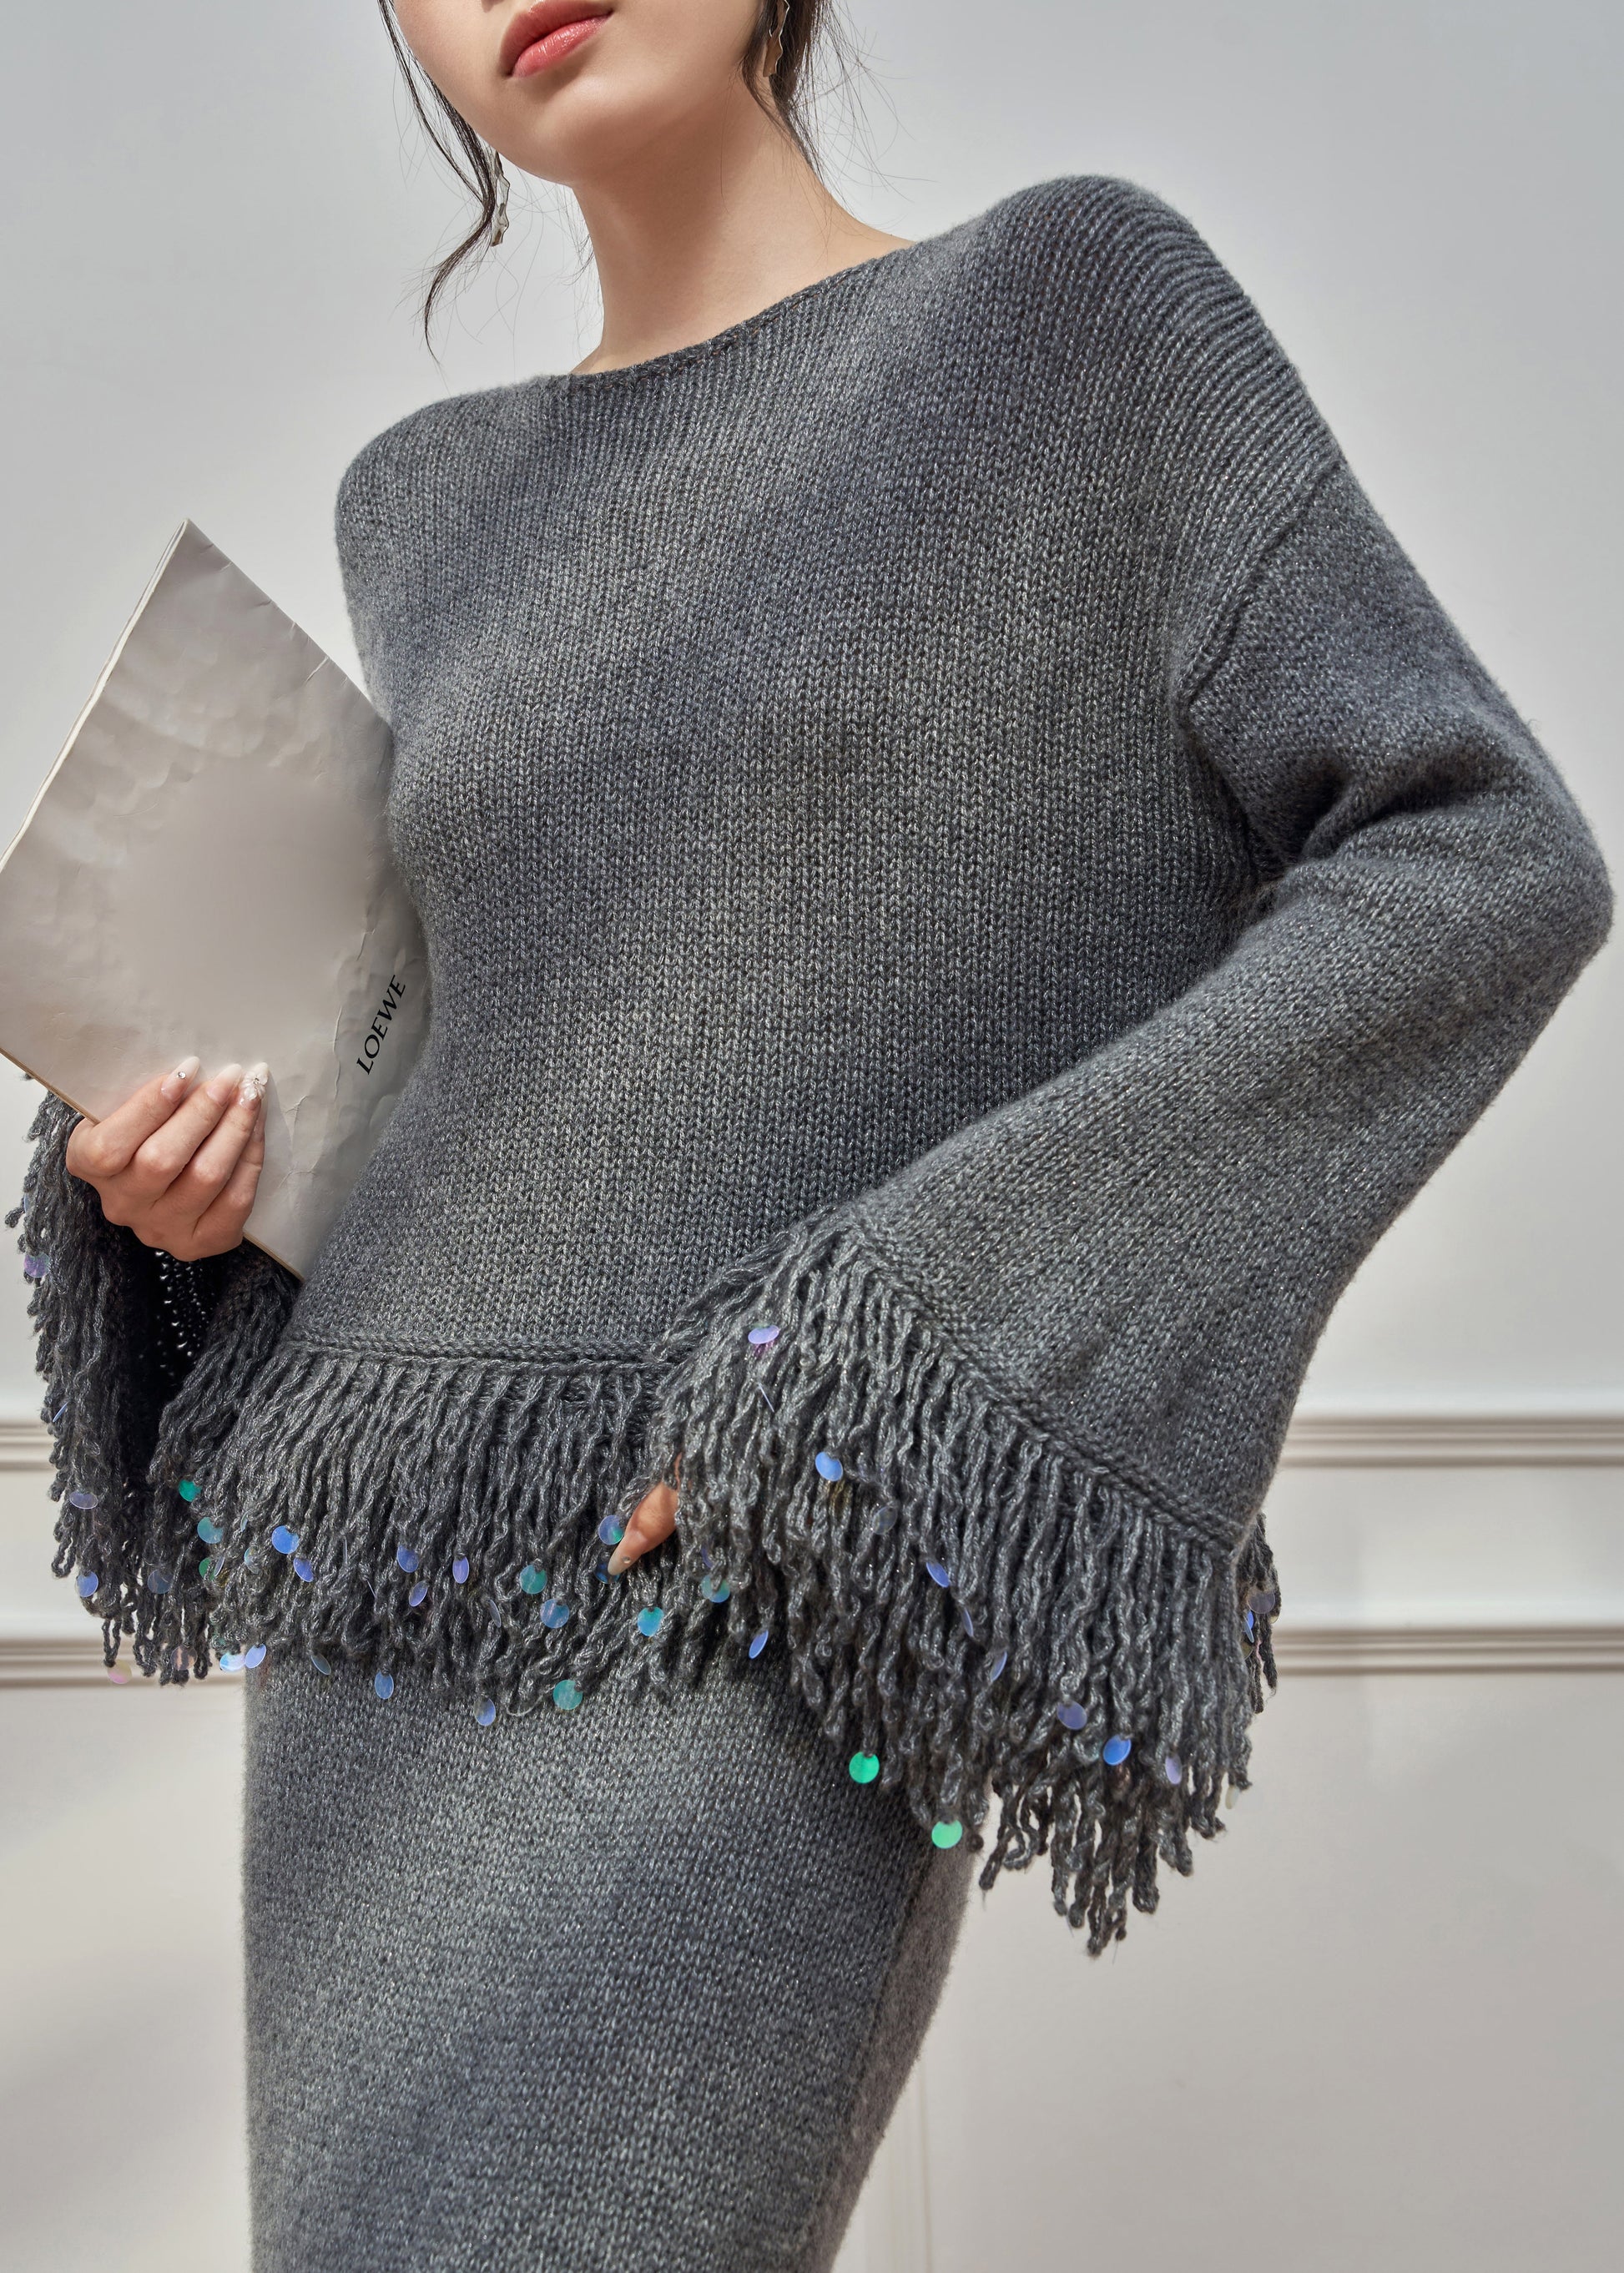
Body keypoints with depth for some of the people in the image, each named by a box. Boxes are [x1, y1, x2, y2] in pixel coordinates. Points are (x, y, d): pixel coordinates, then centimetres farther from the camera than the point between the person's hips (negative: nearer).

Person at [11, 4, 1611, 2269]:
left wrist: (927, 1314, -18)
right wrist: (194, 1190, 4)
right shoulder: (437, 500, 16)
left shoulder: (1070, 293, -1)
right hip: (389, 1594, 7)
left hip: (740, 1625, -6)